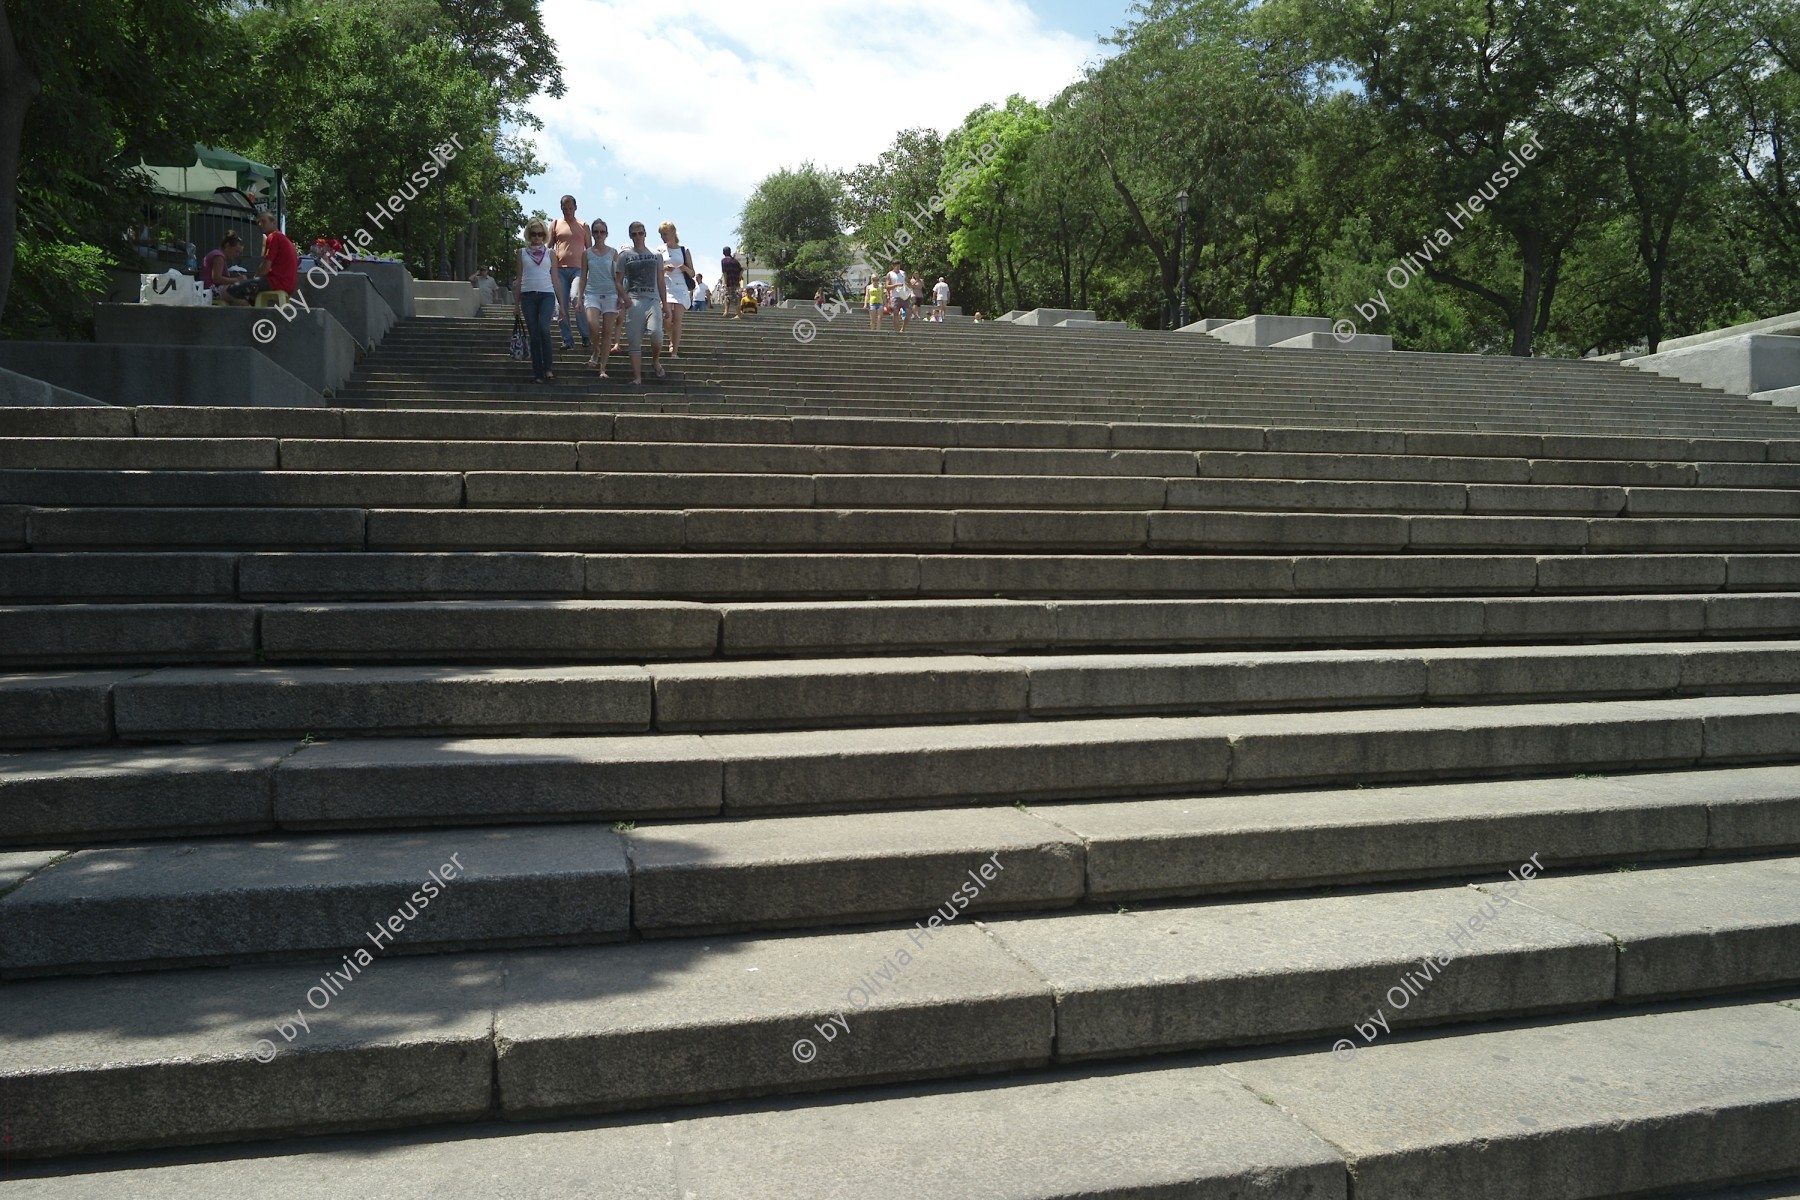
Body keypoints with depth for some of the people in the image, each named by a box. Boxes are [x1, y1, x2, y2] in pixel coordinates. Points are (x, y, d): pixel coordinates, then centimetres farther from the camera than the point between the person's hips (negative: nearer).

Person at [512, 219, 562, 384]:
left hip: (547, 294, -1)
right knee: (533, 335, -1)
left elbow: (555, 279, 11)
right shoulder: (522, 252, 12)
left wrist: (561, 304, 6)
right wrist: (516, 304, 9)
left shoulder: (550, 253, 10)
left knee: (544, 328, -24)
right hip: (528, 296, 1)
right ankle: (538, 373, 2)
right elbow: (519, 279, 13)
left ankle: (548, 367, -15)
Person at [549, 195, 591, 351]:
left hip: (578, 269, -2)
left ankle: (585, 334, -11)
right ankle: (567, 340, 1)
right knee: (562, 305, -2)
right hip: (559, 269, 2)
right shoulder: (555, 224, 15)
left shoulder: (583, 226, 14)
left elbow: (589, 249, 16)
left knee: (576, 298, -24)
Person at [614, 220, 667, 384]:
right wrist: (625, 297, -10)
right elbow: (618, 281, 7)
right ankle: (637, 377, -3)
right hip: (633, 301, 0)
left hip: (653, 300, 0)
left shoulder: (656, 255, 15)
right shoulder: (624, 255, 10)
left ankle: (655, 360, 6)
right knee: (635, 342, -4)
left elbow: (661, 281, 17)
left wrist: (665, 303, 10)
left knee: (656, 333, -23)